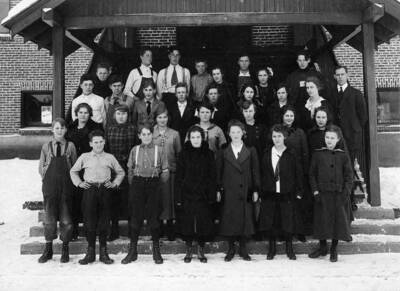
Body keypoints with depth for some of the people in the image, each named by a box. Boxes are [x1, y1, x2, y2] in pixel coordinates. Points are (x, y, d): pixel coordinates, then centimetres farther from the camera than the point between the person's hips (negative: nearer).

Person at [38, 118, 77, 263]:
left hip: (66, 186, -1)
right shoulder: (46, 146, 5)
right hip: (50, 185, 1)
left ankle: (65, 249, 15)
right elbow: (41, 167, 10)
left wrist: (71, 181, 0)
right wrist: (48, 179, 1)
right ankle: (48, 249, 16)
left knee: (66, 218, 3)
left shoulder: (70, 146, 2)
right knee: (49, 217, 5)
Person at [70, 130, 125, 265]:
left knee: (104, 221, 1)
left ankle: (103, 252, 10)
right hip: (89, 190, 0)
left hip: (105, 190, 1)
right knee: (89, 221, -3)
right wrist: (79, 183, 8)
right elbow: (73, 171, 20)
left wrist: (114, 183, 8)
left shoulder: (110, 157, 12)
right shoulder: (84, 157, 11)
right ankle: (90, 252, 7)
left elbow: (120, 172, 21)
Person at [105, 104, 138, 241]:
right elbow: (105, 148, 9)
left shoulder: (133, 129, 4)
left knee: (128, 197, 0)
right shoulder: (109, 129, 9)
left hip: (128, 167, -2)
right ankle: (114, 229, 15)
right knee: (113, 198, 5)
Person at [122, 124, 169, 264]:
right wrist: (133, 184, 6)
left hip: (153, 184, -1)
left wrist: (157, 182, 2)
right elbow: (130, 170, 12)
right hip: (137, 184, 1)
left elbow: (165, 171, 6)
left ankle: (156, 251, 11)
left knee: (154, 217, 0)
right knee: (135, 217, 2)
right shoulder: (134, 150, 9)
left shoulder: (159, 150, 4)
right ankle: (132, 251, 11)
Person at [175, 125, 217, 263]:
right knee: (187, 224, 4)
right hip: (187, 195, 0)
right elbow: (178, 177, 1)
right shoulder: (184, 154, 2)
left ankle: (201, 250, 21)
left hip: (203, 195, 0)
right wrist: (178, 197, -4)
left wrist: (212, 196, -3)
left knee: (204, 223, 4)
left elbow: (213, 177, 3)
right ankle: (189, 250, 20)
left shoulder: (208, 154, 3)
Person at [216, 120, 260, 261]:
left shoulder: (250, 151, 6)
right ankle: (231, 249, 14)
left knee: (245, 220, 2)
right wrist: (218, 189, -2)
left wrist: (255, 190, 1)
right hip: (229, 192, 0)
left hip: (246, 191, 0)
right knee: (229, 220, 1)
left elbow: (255, 171, 6)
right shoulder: (223, 152, 6)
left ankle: (243, 249, 15)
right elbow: (218, 172, 5)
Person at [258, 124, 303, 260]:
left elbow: (298, 174, 2)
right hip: (269, 194, 2)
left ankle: (289, 249, 19)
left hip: (287, 194, -2)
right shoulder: (266, 154, 6)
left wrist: (299, 192, -1)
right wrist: (260, 191, 3)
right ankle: (272, 248, 19)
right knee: (270, 222, 5)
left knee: (288, 222, 3)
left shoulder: (291, 154, 0)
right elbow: (262, 173, 7)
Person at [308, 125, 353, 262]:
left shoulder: (343, 156, 2)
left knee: (338, 221, 4)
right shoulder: (318, 154, 2)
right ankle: (322, 247, 25)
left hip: (339, 195, 0)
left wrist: (345, 193, -8)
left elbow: (349, 176, 3)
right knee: (321, 220, 6)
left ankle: (334, 250, 20)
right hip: (322, 194, 0)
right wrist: (315, 191, -4)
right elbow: (312, 174, 5)